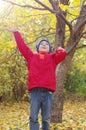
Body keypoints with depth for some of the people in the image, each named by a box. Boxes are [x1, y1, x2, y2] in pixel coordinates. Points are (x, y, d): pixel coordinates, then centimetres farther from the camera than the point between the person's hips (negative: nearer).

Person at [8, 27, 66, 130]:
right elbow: (22, 46, 20)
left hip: (48, 92, 0)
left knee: (46, 119, 5)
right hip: (35, 91, 0)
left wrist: (58, 49, 18)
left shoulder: (53, 58, 15)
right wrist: (16, 32, 27)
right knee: (33, 118, -5)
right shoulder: (32, 56, 17)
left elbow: (63, 53, -3)